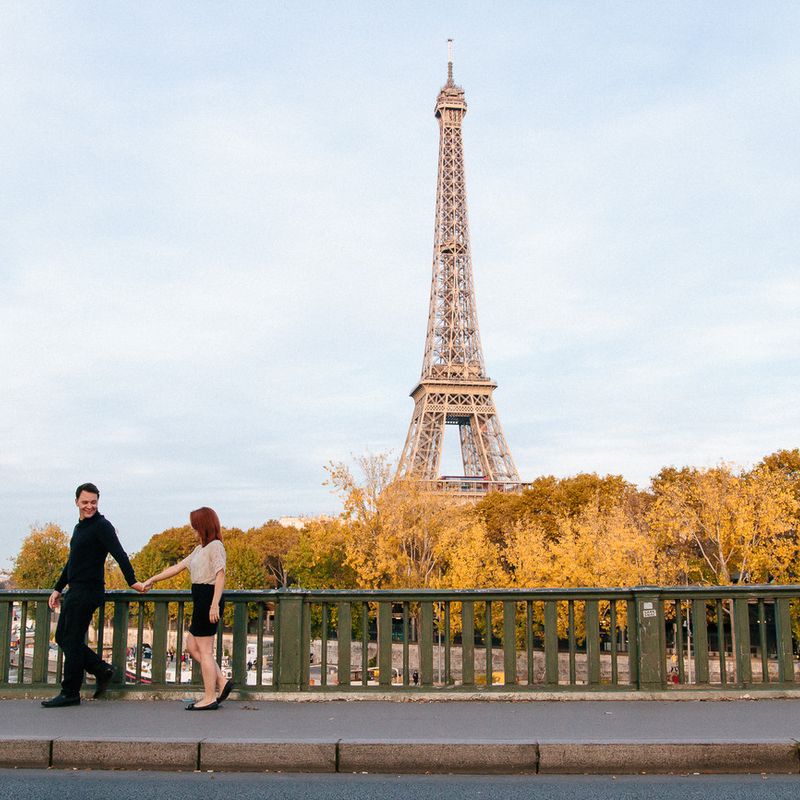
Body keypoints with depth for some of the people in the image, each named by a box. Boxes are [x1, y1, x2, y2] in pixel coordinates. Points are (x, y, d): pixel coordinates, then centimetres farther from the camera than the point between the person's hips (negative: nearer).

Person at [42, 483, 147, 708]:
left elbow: (119, 554, -20)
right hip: (75, 591, 10)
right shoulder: (80, 527, 18)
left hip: (87, 592, -10)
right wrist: (58, 589, 24)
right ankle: (102, 671, 15)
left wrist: (132, 581, -27)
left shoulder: (102, 526, -11)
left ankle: (70, 693, 5)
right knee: (62, 637, 11)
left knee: (73, 641, -4)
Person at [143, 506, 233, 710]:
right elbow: (178, 567, 23)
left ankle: (209, 698, 2)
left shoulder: (215, 546, -10)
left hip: (208, 598, -10)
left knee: (204, 649, -4)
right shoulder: (200, 549, 20)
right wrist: (152, 579, 23)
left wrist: (215, 605, -25)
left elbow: (220, 575, -19)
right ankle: (221, 683, 13)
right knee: (192, 645, 13)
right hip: (201, 600, 10)